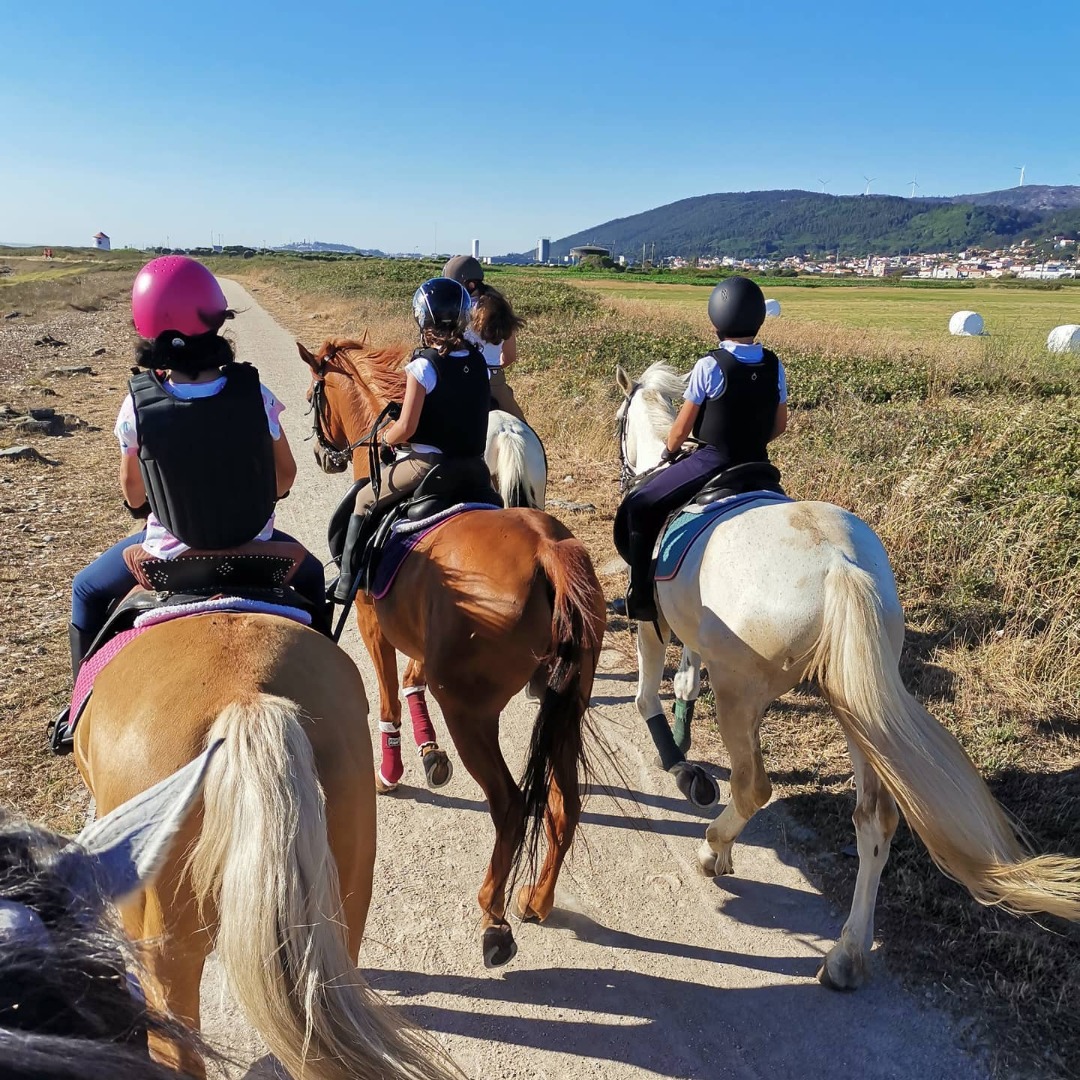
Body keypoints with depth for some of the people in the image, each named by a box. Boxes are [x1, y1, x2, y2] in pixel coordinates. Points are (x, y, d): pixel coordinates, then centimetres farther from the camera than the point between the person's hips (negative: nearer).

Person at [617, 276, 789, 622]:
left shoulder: (709, 365, -13)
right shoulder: (774, 366, 1)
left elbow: (682, 428, -7)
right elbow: (780, 425, 9)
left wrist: (668, 453, 12)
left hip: (711, 461, -6)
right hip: (756, 465, 6)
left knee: (637, 508, 4)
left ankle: (642, 596, 0)